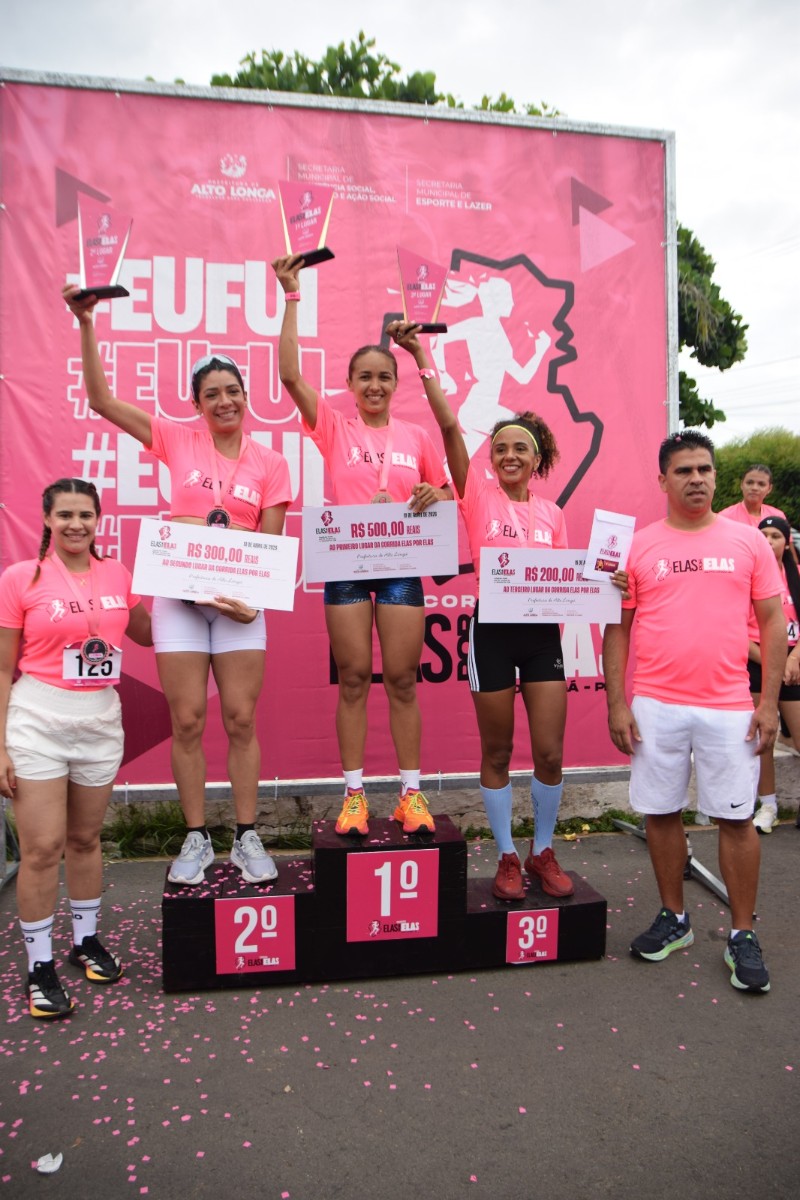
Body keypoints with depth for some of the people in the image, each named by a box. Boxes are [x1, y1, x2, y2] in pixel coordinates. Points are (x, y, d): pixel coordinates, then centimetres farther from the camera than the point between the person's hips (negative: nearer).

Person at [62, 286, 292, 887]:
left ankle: (247, 838, 17)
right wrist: (86, 324, -8)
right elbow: (102, 400, -2)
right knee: (188, 721, 3)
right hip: (178, 594, 0)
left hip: (240, 600, 0)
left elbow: (272, 543, 2)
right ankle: (196, 840, 17)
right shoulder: (178, 440, 2)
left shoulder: (270, 463, 2)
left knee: (241, 719, 3)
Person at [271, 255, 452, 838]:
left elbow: (447, 492, 16)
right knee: (353, 678, 3)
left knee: (402, 678, 4)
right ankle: (354, 794, 14)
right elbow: (290, 374, -8)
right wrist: (292, 296, -8)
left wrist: (434, 496, -8)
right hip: (346, 565, -1)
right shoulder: (334, 427, 3)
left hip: (402, 566, 1)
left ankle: (412, 793, 15)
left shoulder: (417, 436, 9)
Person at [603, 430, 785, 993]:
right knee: (662, 812, 10)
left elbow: (772, 621, 5)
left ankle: (743, 935, 22)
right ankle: (674, 919, 29)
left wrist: (770, 702, -2)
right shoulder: (638, 546, 2)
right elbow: (618, 628, 3)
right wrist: (616, 703, -2)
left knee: (736, 817, 5)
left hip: (729, 708, 0)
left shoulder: (748, 541, 4)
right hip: (655, 707, 1)